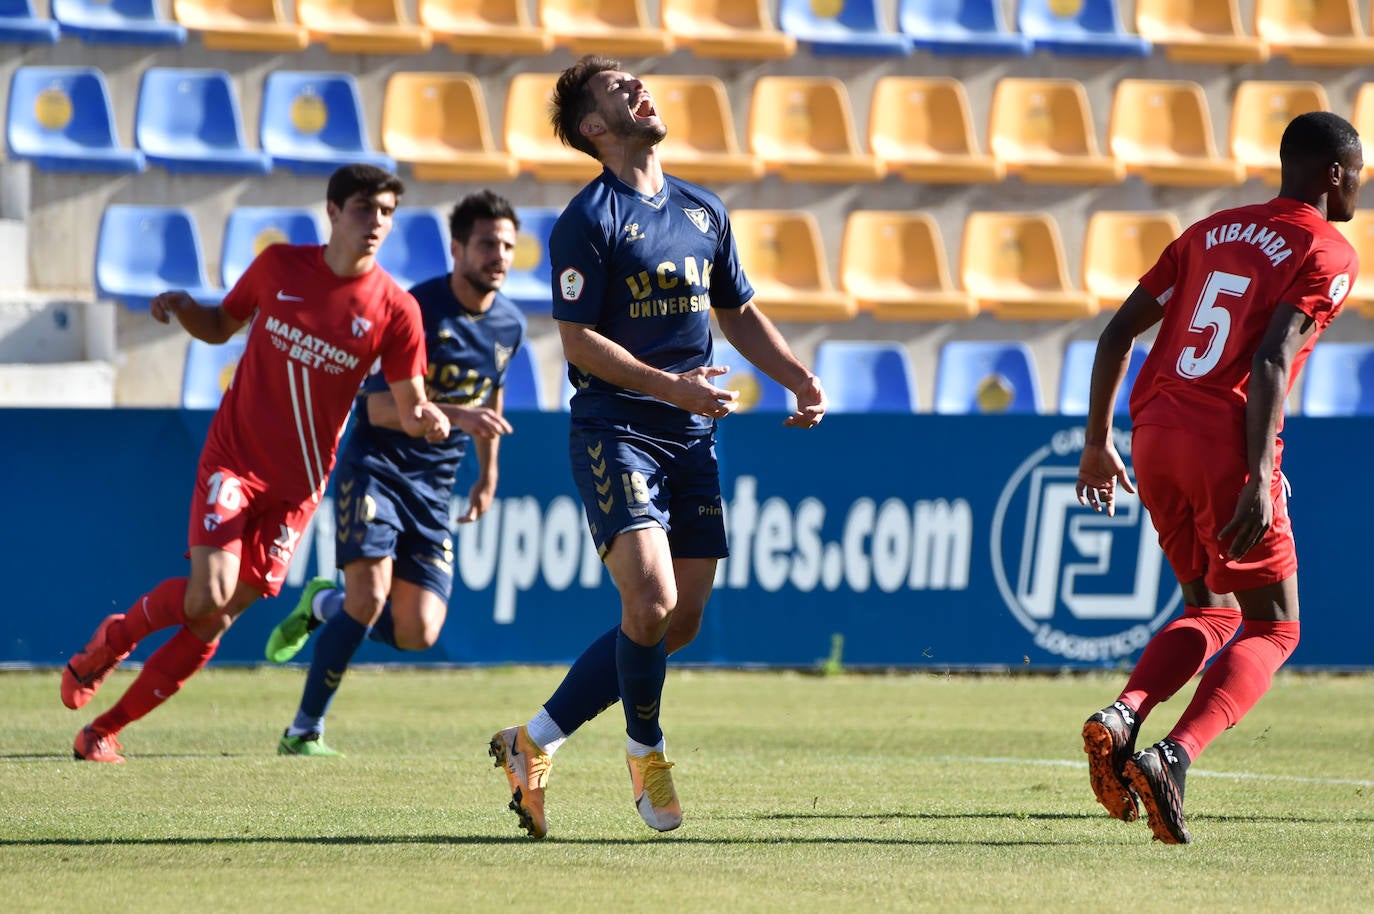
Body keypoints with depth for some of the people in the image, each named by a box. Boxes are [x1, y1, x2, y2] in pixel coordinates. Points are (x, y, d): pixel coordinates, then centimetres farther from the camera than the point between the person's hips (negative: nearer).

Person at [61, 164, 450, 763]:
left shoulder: (395, 310, -6)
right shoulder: (279, 266, -2)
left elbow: (408, 408, -1)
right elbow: (221, 326, 14)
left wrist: (426, 418, -25)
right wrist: (183, 309, -7)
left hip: (298, 483, 1)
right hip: (233, 457, -1)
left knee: (215, 621, 0)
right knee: (208, 596, -21)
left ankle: (104, 731, 13)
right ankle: (112, 639, 10)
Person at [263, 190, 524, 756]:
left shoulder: (508, 325, 4)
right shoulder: (414, 309, -16)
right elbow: (381, 407, -20)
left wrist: (488, 476, 28)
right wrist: (456, 416, -33)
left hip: (434, 485, 6)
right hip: (375, 466, -6)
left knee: (417, 634, -5)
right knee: (370, 594, -22)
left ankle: (324, 604, 26)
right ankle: (305, 730, -7)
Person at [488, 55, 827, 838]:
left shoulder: (704, 211, 13)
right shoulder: (588, 221, -8)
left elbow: (739, 313, 23)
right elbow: (578, 339, -12)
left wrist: (800, 379, 8)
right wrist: (671, 386, -21)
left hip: (691, 439, 7)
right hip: (614, 429, -7)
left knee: (682, 621, 4)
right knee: (651, 600, -21)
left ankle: (536, 741, 17)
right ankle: (645, 749, 3)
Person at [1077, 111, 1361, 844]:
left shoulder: (1210, 233, 19)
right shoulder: (1327, 254, -1)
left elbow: (1120, 330, 16)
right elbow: (1271, 360, -15)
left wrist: (1098, 441, 22)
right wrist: (1259, 480, -20)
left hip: (1154, 434, 6)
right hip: (1226, 444, -6)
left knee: (1211, 612, 21)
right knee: (1271, 628, 5)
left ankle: (1121, 716, -6)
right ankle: (1173, 757, -17)